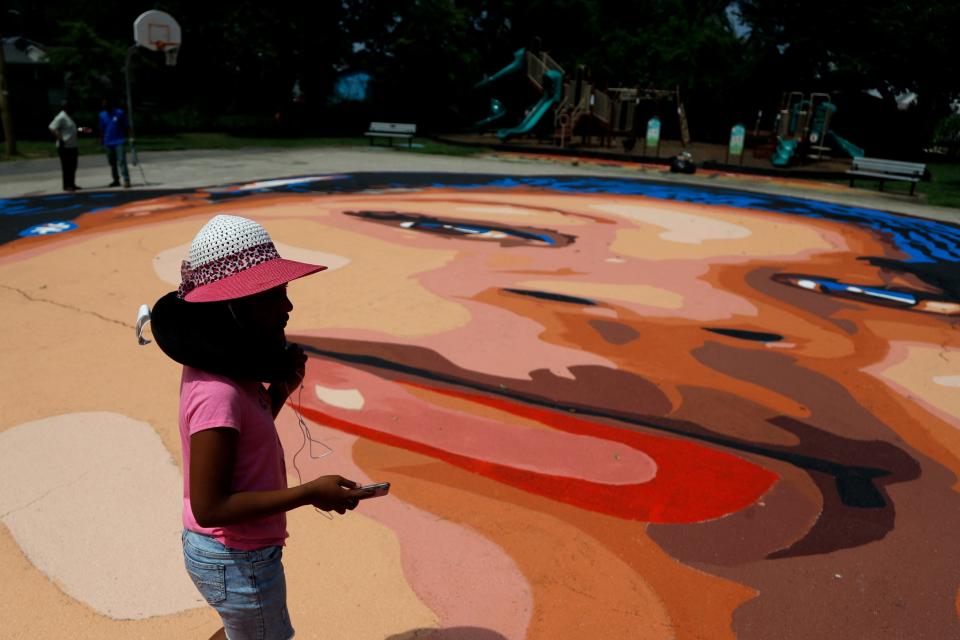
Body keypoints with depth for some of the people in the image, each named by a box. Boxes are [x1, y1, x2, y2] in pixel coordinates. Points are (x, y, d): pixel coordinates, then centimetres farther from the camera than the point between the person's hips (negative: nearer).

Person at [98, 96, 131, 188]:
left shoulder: (120, 113, -3)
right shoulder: (102, 115, 8)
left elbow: (127, 127, -1)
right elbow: (102, 130, 14)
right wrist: (101, 142, 13)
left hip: (119, 141, -5)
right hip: (108, 142, 5)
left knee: (121, 161, -13)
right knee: (112, 163, 10)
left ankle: (126, 180, -15)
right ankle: (116, 180, 20)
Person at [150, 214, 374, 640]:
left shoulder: (216, 366, -4)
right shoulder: (219, 394, -32)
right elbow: (209, 506, -29)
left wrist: (279, 390, -5)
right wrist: (309, 493, -29)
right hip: (238, 564, -8)